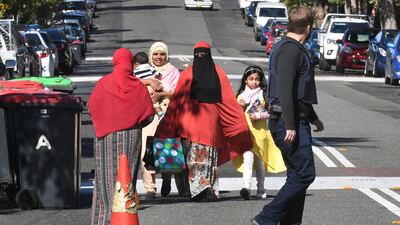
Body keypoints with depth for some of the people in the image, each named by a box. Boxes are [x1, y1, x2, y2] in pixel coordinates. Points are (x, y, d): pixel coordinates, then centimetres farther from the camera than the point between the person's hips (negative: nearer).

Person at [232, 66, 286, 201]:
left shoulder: (263, 95, 4)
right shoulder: (242, 95, 10)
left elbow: (270, 112, -1)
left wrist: (258, 116, -15)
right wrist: (240, 106, -5)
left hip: (260, 131, -1)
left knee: (260, 161, 8)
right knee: (247, 159, -14)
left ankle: (261, 189, 19)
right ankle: (246, 187, -25)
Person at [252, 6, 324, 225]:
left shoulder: (289, 48, 20)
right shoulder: (291, 50, -14)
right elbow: (285, 90, -23)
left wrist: (313, 118, 33)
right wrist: (290, 126, -26)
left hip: (295, 121, 11)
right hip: (290, 122, -11)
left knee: (298, 175, 12)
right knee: (304, 175, -10)